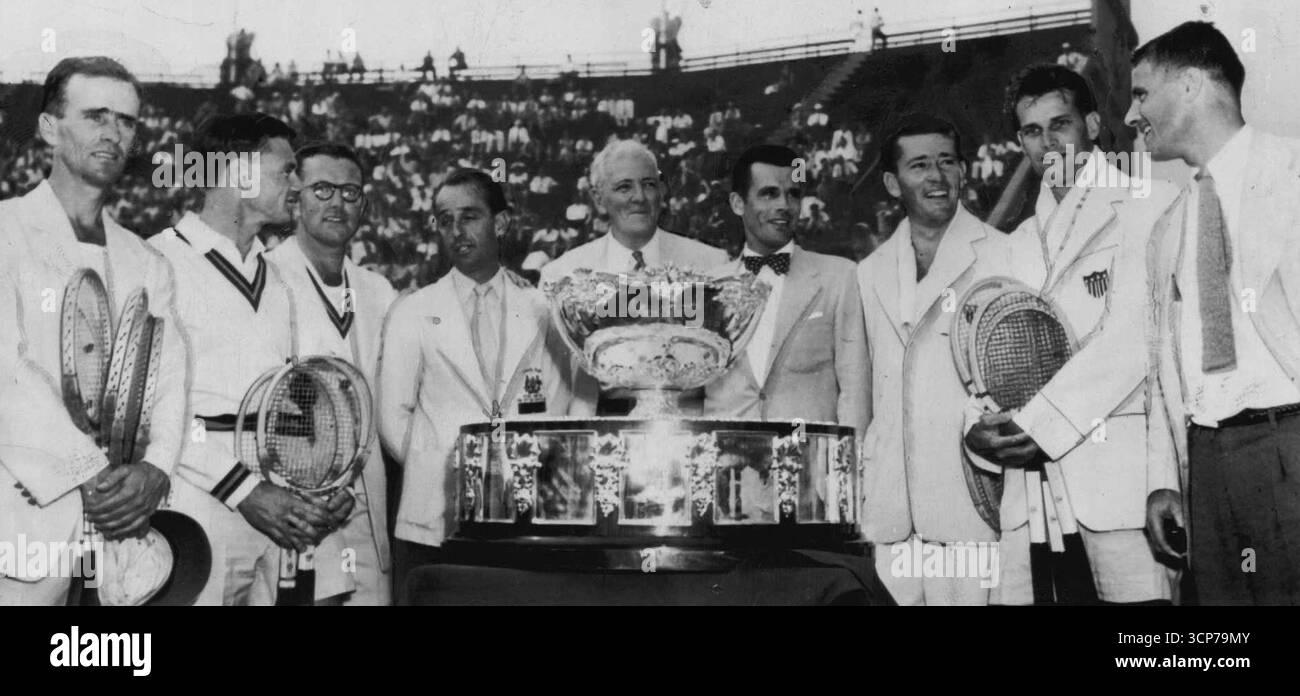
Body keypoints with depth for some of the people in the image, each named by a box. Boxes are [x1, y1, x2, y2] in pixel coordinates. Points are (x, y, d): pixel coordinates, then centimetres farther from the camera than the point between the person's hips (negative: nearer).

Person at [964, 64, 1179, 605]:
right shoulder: (1018, 243, 23)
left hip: (1118, 465, -5)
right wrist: (979, 431, -4)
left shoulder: (1147, 206, 4)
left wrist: (1040, 424, -12)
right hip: (1028, 477, 5)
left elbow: (1132, 336, -8)